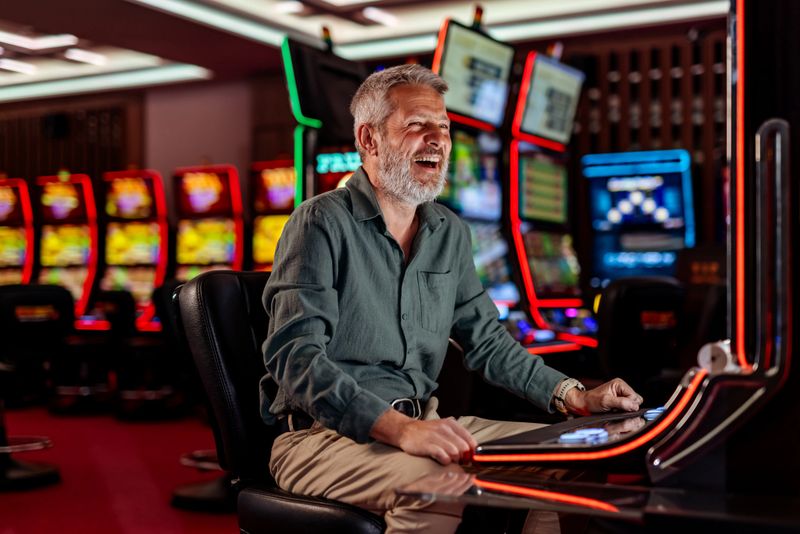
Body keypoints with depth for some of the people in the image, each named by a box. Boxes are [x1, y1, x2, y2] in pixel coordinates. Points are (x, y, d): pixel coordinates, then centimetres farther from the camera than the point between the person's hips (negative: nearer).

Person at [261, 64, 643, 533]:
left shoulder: (450, 233, 12)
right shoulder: (322, 223, -11)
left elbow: (486, 340, 18)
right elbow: (295, 355, -21)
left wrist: (574, 396, 4)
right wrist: (399, 428, -33)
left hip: (423, 424, 7)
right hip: (323, 435, -7)